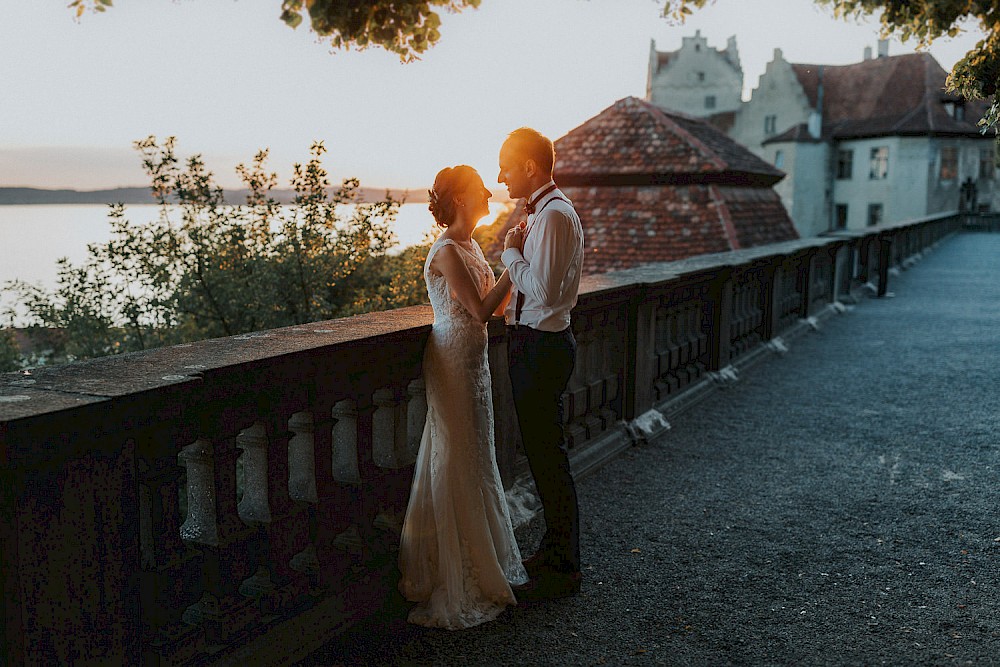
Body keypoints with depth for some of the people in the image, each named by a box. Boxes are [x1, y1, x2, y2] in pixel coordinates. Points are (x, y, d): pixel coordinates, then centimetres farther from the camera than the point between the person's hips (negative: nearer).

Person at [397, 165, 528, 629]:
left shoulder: (470, 246, 12)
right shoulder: (447, 251, -17)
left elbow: (493, 306, 12)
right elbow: (481, 310, -21)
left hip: (472, 361, 10)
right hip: (452, 360, -9)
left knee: (474, 458, 17)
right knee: (457, 463, -1)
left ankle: (482, 561, 32)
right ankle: (455, 577, 13)